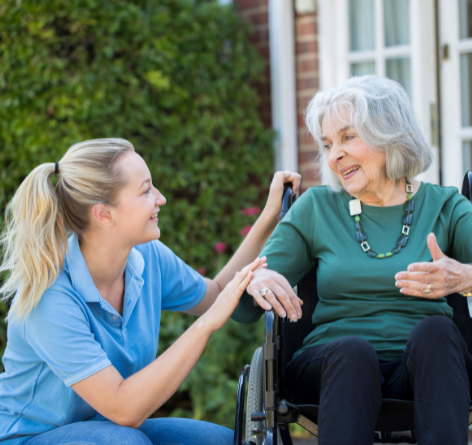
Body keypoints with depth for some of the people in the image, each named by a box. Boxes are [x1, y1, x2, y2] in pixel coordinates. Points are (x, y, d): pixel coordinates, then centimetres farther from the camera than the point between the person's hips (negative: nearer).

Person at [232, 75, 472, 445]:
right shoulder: (316, 208, 14)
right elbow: (243, 311, 11)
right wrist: (255, 282, -14)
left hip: (423, 372, 0)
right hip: (335, 365, 0)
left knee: (434, 330, -34)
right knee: (353, 350, -34)